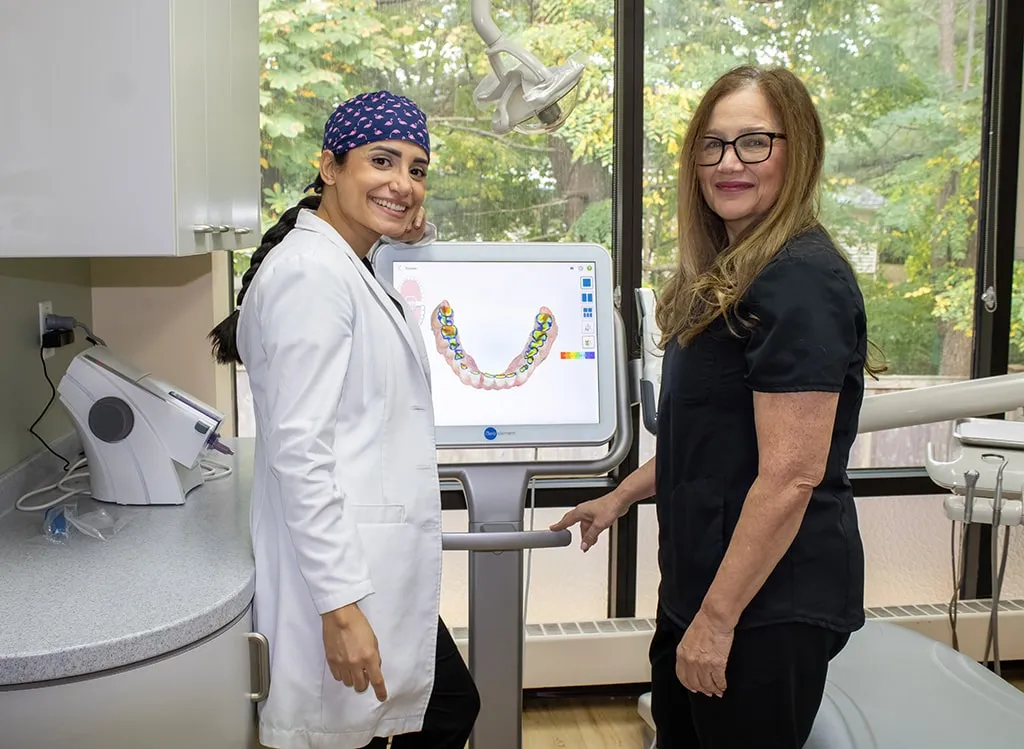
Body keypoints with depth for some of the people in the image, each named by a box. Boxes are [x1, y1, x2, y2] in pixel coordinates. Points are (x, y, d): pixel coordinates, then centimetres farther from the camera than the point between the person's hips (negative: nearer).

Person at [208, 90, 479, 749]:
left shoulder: (353, 268, 12)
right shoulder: (309, 272, -18)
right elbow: (298, 450, -23)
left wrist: (414, 238, 15)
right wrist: (341, 606, -22)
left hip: (380, 566, 10)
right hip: (340, 575, -10)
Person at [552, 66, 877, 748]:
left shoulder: (801, 281, -19)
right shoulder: (730, 276, 11)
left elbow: (790, 475, -22)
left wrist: (717, 619, -19)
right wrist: (621, 498, 19)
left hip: (767, 604, -9)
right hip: (698, 586, 9)